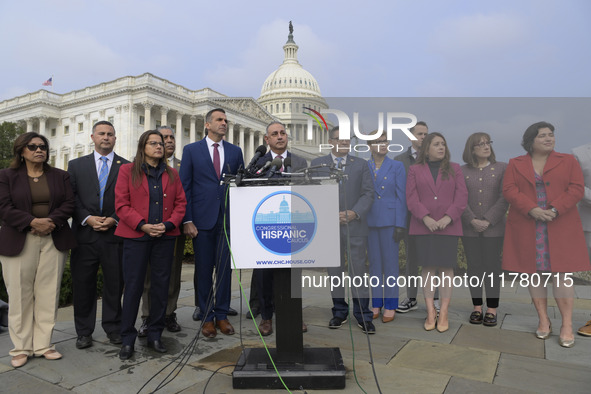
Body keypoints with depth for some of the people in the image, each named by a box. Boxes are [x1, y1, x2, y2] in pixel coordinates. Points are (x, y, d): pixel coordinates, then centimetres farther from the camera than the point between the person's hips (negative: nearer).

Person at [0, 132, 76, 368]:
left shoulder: (60, 176, 12)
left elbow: (69, 203, 2)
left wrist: (51, 222, -14)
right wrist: (33, 222, -19)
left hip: (54, 240, 2)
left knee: (48, 294, 3)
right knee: (20, 295, 2)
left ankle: (43, 345, 13)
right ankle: (21, 348, 15)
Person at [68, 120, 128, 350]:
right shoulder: (76, 165, 12)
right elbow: (71, 198, 4)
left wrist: (114, 219, -11)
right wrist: (87, 218, -9)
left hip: (115, 234, -1)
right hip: (84, 234, 1)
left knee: (115, 284, 6)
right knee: (83, 284, 7)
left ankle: (113, 328, 22)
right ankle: (84, 332, 21)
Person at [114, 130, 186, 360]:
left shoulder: (172, 174, 13)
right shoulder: (127, 171, 5)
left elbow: (180, 203, 9)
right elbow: (121, 204, -2)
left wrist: (169, 224, -7)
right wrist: (143, 225, -13)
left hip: (165, 237, 3)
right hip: (136, 237, -3)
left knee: (161, 286, 6)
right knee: (133, 287, 0)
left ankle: (155, 335, 19)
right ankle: (127, 339, 13)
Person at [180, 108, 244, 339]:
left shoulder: (235, 151, 11)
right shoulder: (191, 150, 5)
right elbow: (185, 187, 1)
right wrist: (187, 220, -6)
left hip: (228, 219, 2)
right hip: (202, 219, -2)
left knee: (225, 268, 6)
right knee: (203, 270, 6)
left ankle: (222, 315, 19)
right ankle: (207, 318, 19)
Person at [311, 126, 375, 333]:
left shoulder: (361, 164, 10)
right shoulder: (317, 164, 9)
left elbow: (368, 193, 4)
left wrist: (354, 213, -11)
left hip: (355, 225, 0)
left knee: (358, 269, 0)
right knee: (334, 271, 9)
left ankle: (363, 315, 11)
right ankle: (339, 312, 22)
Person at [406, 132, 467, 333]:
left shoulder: (454, 169, 11)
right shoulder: (415, 170, 10)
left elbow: (462, 196, 2)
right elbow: (411, 198, 0)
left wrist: (448, 218, -12)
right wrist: (426, 218, -13)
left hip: (448, 226, 0)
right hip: (424, 226, 0)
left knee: (446, 267, 0)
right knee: (428, 267, 1)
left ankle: (444, 314, 7)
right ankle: (430, 313, 8)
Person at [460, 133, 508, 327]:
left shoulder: (502, 168, 3)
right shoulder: (462, 171, 4)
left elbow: (504, 198, -4)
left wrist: (488, 221, -12)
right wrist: (473, 221, -12)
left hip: (494, 227, -1)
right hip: (469, 228, 1)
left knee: (492, 266, 1)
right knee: (474, 266, 5)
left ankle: (492, 310, 11)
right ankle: (477, 308, 15)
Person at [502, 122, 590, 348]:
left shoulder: (568, 161, 9)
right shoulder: (515, 164, 9)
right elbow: (509, 190, -2)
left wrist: (555, 210, -15)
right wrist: (532, 209, -16)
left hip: (560, 227, 0)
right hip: (527, 229, 1)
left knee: (561, 274, -3)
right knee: (533, 273, 2)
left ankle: (567, 326, 4)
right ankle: (543, 320, 13)